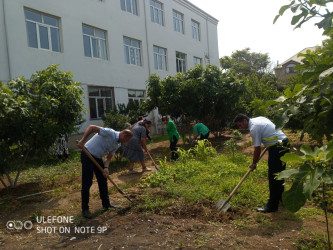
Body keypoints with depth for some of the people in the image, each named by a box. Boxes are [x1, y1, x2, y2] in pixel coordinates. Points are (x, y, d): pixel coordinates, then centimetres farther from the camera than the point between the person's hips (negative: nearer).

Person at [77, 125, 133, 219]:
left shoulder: (117, 144, 3)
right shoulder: (109, 133, -23)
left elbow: (109, 157, 4)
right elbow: (91, 127, -27)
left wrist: (106, 167, -14)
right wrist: (82, 141, -33)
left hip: (98, 158, 9)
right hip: (88, 154, -9)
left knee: (103, 180, 14)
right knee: (87, 183, -3)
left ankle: (106, 204, 27)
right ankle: (85, 209, 9)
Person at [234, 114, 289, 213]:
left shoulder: (254, 128, -17)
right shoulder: (259, 118, 11)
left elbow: (257, 149, -14)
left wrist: (254, 163, -1)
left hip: (277, 147, -10)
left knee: (273, 176, -5)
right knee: (279, 173, 22)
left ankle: (272, 205, 2)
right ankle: (280, 197, 38)